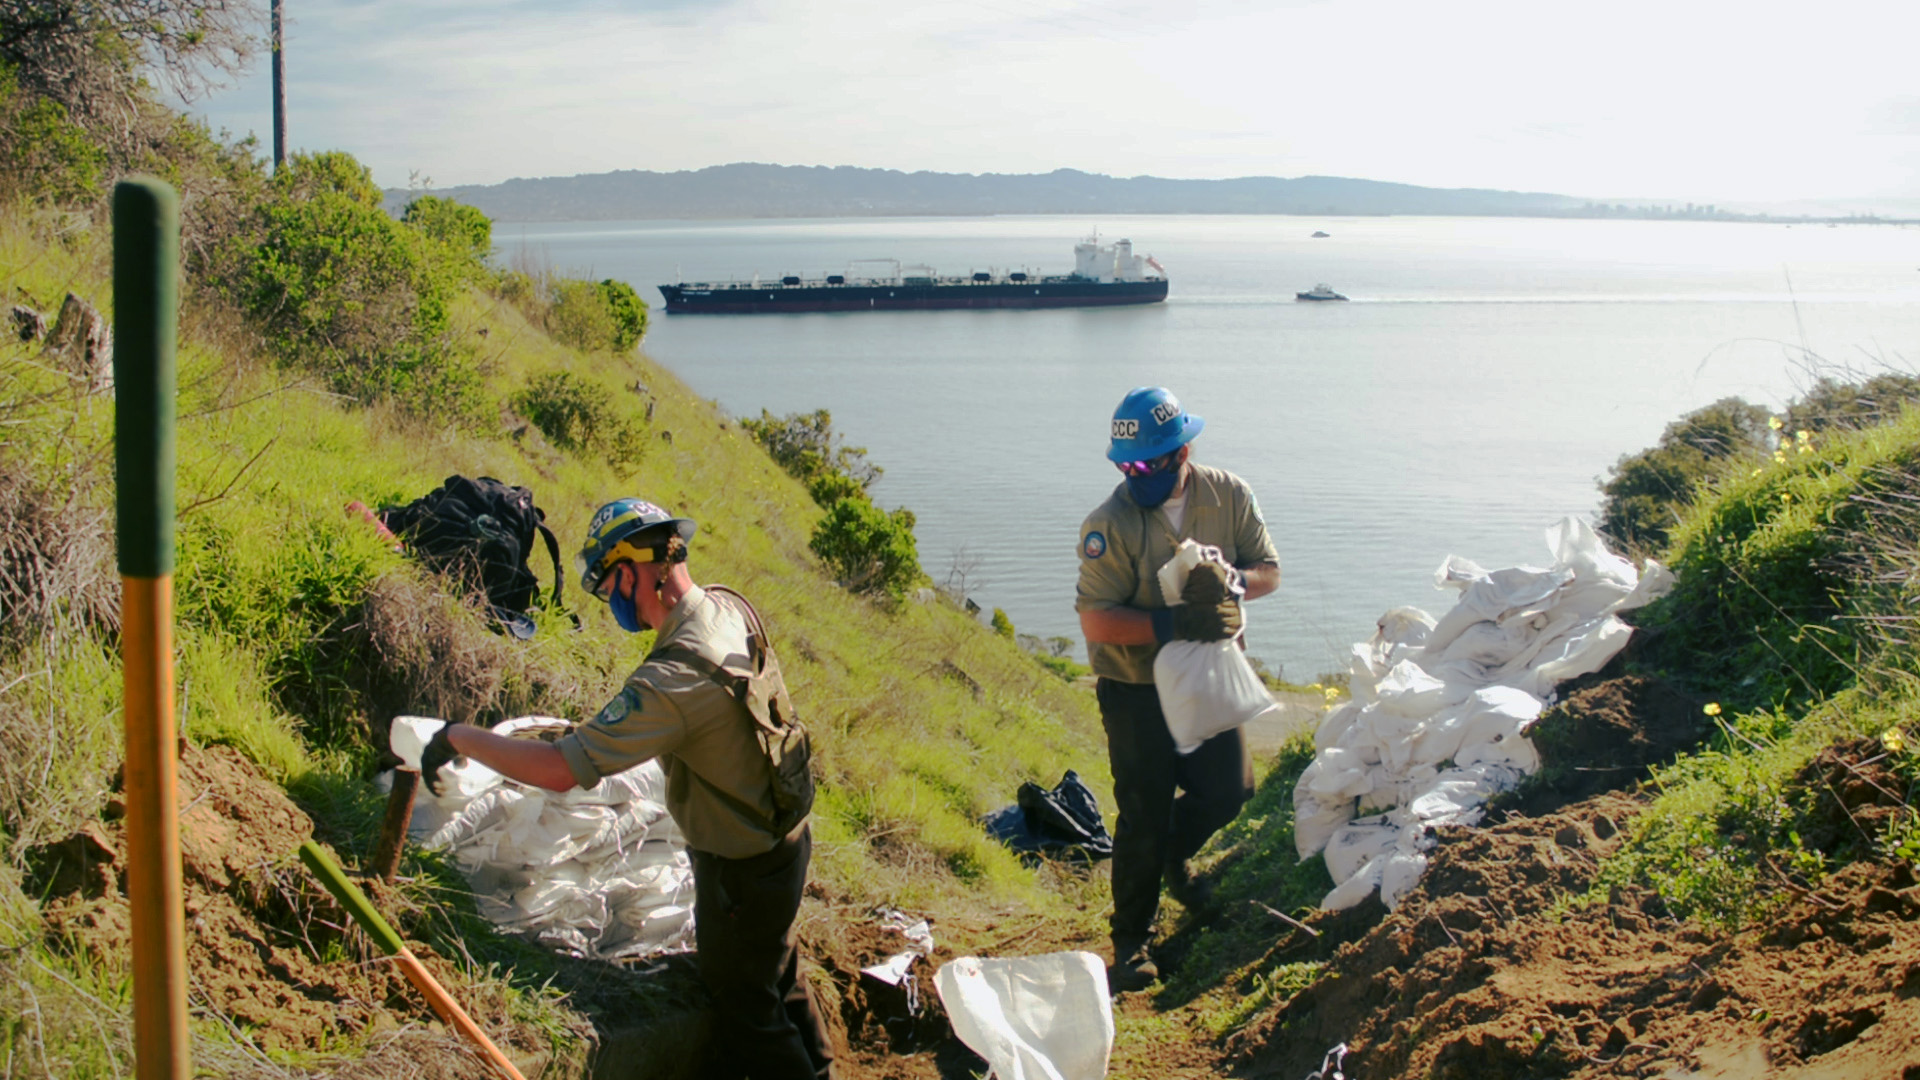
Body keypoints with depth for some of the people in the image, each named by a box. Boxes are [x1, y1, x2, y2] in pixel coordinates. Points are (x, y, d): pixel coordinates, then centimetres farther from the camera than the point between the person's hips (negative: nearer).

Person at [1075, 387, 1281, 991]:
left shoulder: (1229, 497, -8)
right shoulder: (1109, 525, -22)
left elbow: (1269, 572, -1)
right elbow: (1095, 621, -24)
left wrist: (1230, 581, -23)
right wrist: (1171, 624, -36)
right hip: (1136, 688, -4)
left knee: (1229, 789, 9)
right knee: (1144, 814, 0)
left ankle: (1172, 854, 40)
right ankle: (1131, 940, 17)